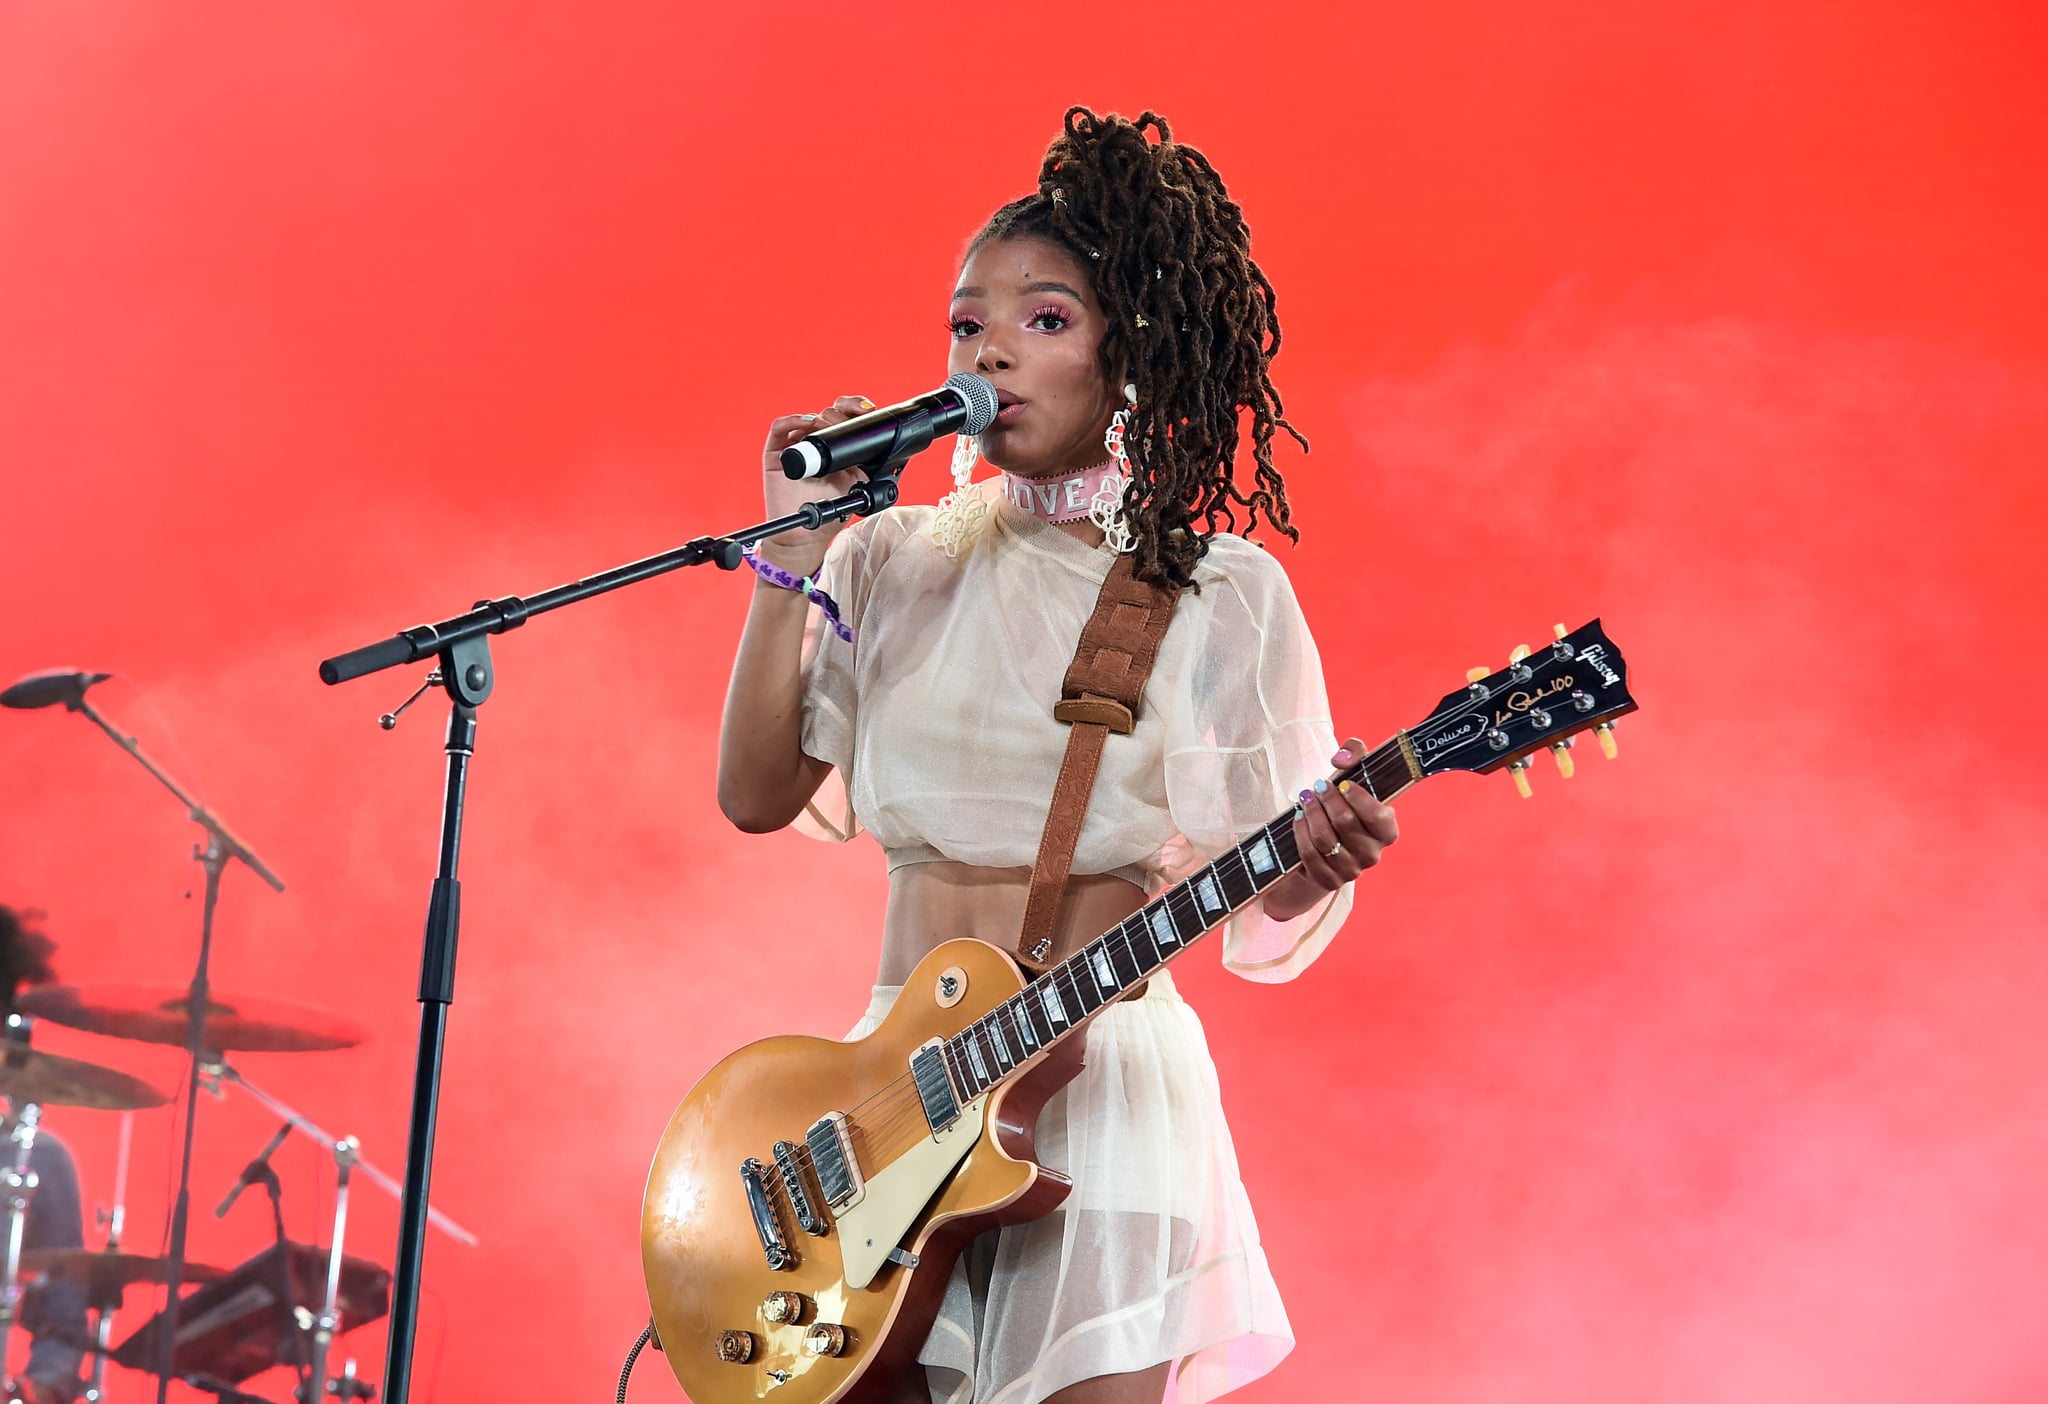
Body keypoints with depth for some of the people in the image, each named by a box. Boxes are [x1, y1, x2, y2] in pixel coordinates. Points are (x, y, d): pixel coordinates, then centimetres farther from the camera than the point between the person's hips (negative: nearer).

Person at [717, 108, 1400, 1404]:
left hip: (1107, 1073, -2)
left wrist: (1321, 854, -24)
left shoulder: (1217, 590, 0)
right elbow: (757, 795, 1)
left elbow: (1264, 900, 0)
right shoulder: (894, 562, 9)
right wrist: (792, 556, -5)